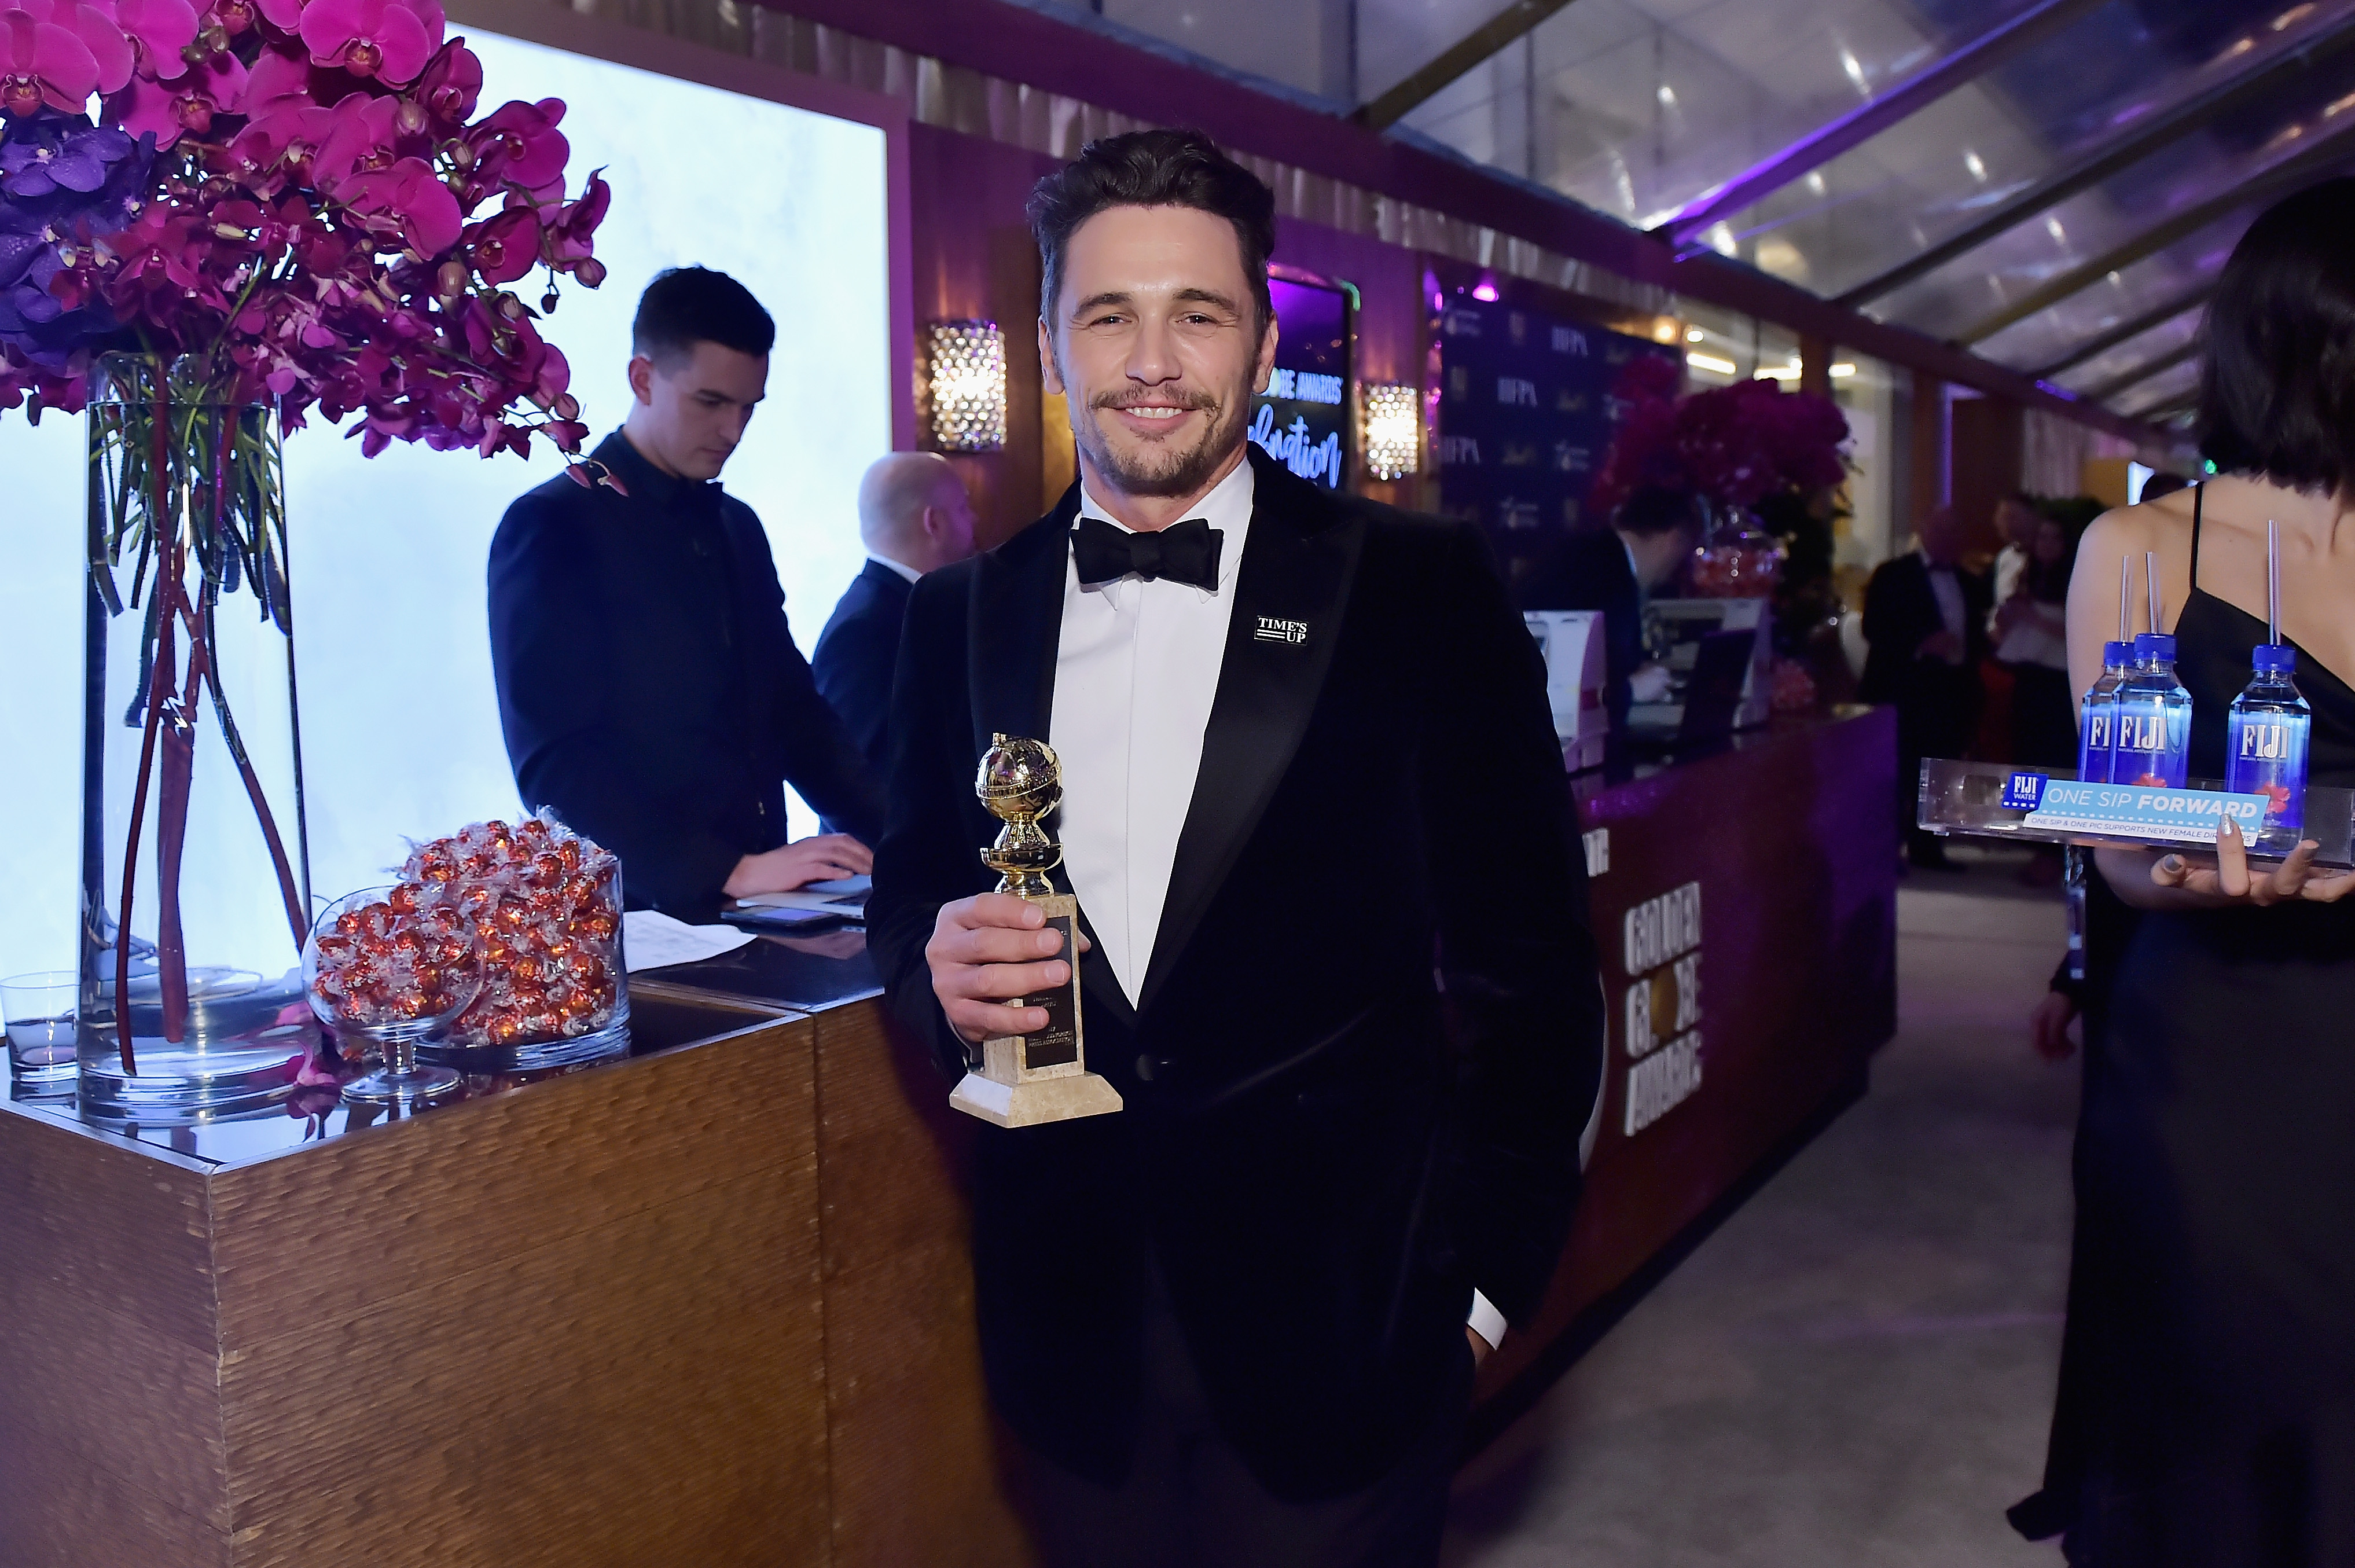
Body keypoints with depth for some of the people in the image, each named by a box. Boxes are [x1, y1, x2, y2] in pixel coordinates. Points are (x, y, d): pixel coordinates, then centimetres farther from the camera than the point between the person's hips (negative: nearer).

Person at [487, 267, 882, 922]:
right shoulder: (551, 527, -5)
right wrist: (730, 872, -20)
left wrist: (895, 835, 2)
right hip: (638, 913, -5)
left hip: (758, 902, 6)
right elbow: (555, 765, -13)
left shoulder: (738, 527, 15)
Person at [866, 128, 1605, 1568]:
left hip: (1341, 1311, -2)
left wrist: (1485, 1274, -6)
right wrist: (936, 965, -10)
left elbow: (1524, 955, -5)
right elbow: (912, 889, 13)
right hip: (1070, 1313, 3)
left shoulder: (1423, 588, -6)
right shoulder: (959, 616, 4)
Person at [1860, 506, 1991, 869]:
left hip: (1953, 693, 6)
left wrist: (1968, 654, -1)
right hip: (1902, 692, -6)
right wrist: (1920, 645, -20)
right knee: (1898, 775, -5)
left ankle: (1926, 846, 18)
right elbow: (1874, 628, -10)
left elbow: (1979, 634, 20)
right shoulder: (1893, 575, -2)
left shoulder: (1970, 583, 18)